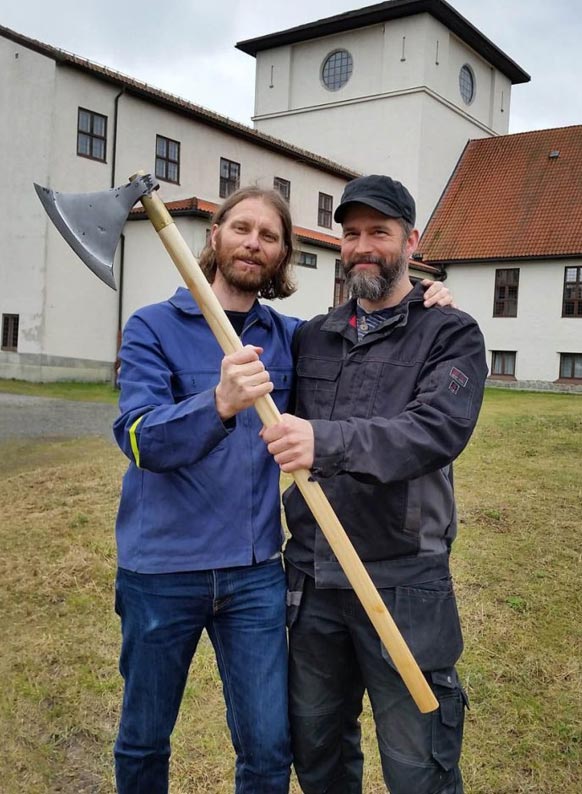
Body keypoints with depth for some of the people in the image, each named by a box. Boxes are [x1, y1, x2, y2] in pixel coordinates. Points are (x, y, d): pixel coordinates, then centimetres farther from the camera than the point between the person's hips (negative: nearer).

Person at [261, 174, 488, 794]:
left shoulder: (450, 333, -3)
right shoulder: (312, 337, 11)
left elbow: (441, 429, -22)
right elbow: (278, 429, 21)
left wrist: (327, 441, -35)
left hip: (403, 582, -4)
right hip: (310, 576, 5)